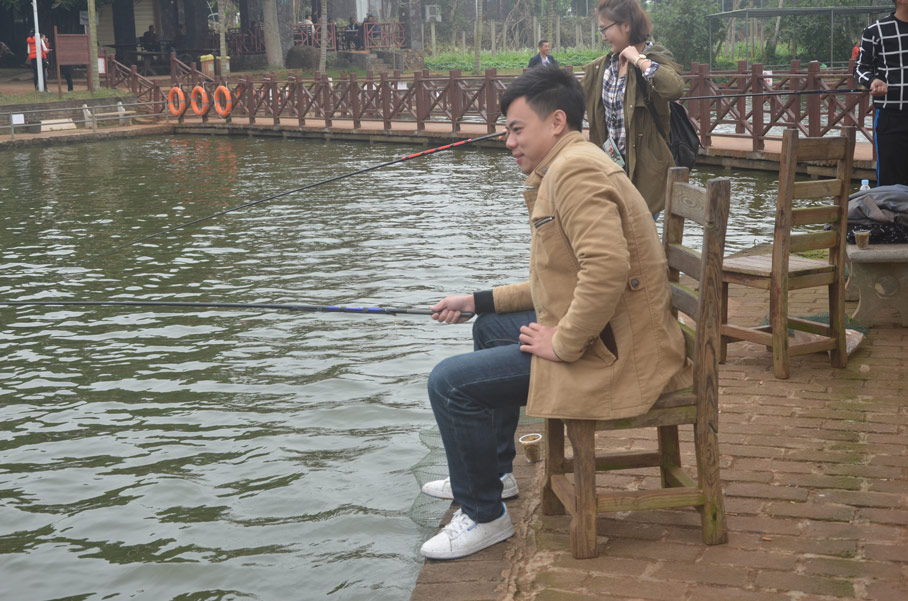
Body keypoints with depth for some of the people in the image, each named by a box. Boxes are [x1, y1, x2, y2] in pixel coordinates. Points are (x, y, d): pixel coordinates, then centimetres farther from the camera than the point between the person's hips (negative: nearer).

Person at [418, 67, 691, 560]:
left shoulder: (576, 169, -19)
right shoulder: (568, 167, 17)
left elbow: (606, 269, -33)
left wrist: (563, 344, -23)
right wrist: (479, 300, 19)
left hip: (612, 355, -12)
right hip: (606, 338, 12)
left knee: (450, 382, -12)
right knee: (491, 328, 30)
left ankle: (484, 515, 6)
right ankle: (493, 471, 40)